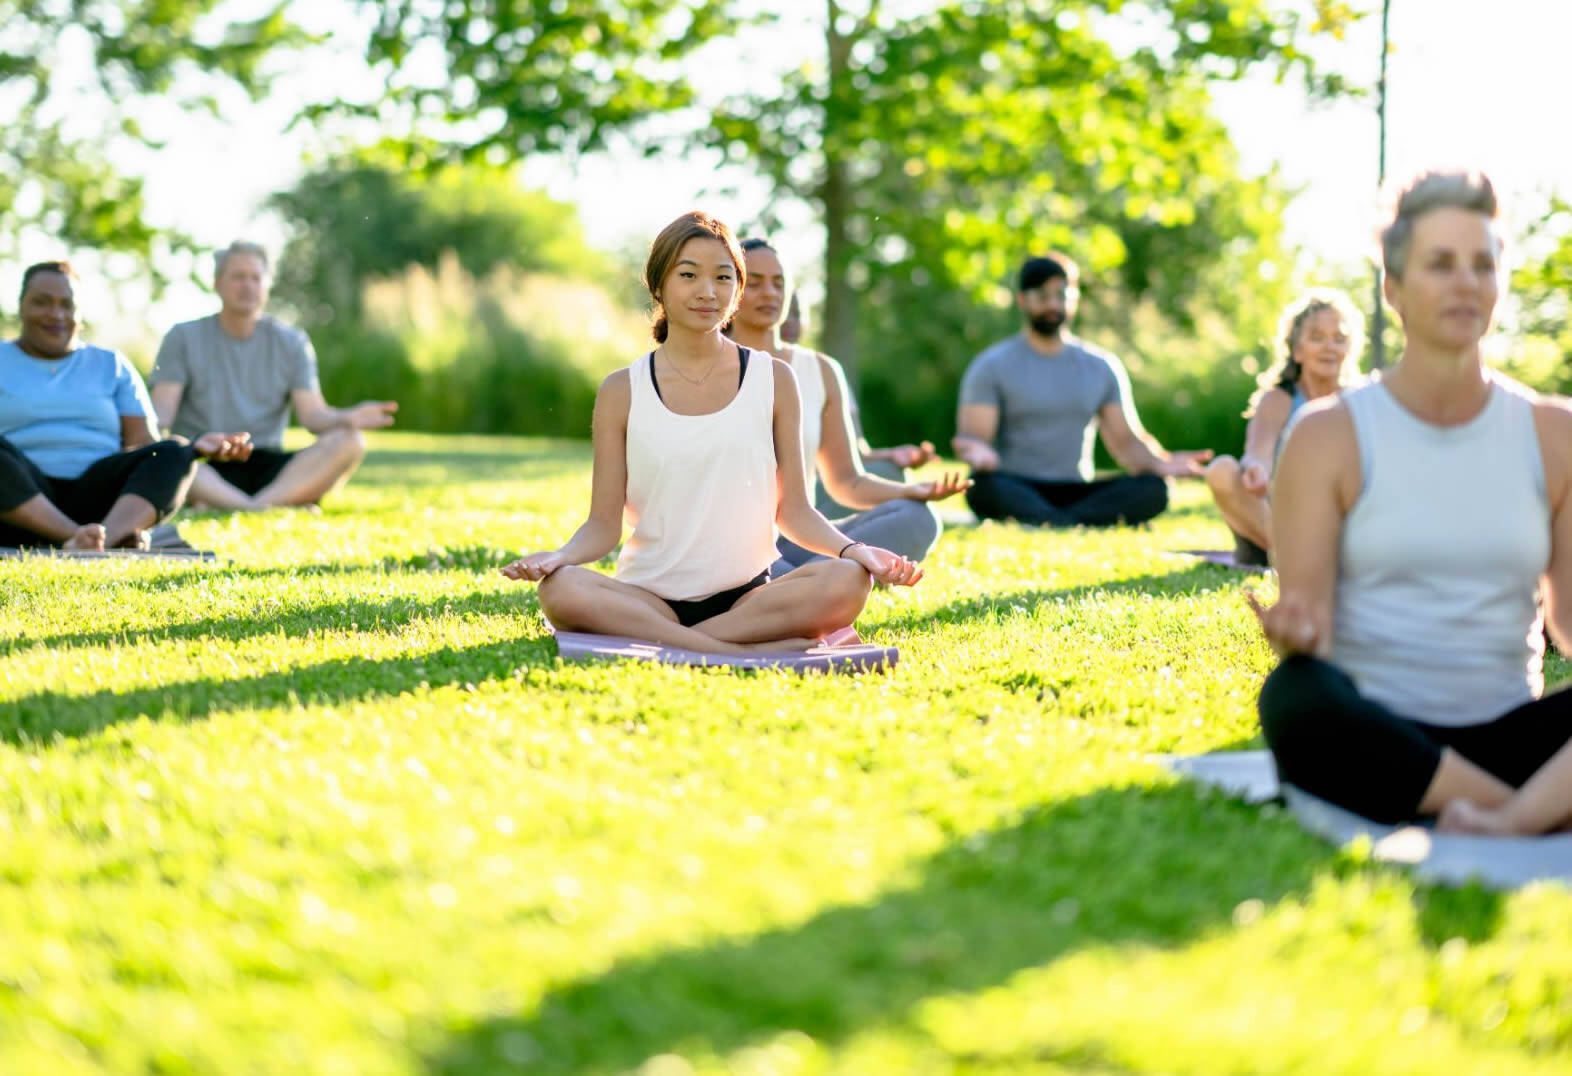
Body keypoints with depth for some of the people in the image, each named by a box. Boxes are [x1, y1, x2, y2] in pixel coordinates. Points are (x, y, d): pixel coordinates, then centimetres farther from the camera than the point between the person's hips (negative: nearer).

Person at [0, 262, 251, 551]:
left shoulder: (112, 366, 22)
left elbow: (143, 444, 11)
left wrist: (194, 447, -10)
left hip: (97, 500, 2)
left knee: (173, 454, -23)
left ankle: (103, 537, -51)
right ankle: (104, 539, -43)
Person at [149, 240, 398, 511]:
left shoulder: (291, 343, 13)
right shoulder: (183, 338, 8)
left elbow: (313, 414, 2)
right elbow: (162, 412, -2)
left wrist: (347, 418, -21)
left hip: (266, 466, 2)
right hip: (205, 471, -2)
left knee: (349, 442, -23)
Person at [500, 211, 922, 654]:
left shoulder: (773, 379, 7)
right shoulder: (622, 392, 5)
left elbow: (794, 510, 7)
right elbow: (604, 523, 3)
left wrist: (853, 549, -11)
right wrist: (559, 555, -19)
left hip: (748, 596, 1)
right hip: (649, 596, -1)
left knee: (847, 583, -31)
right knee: (561, 589, -34)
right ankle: (764, 648, -29)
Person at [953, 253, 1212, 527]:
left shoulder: (1103, 367, 14)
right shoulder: (992, 366, 3)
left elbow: (1126, 443, 10)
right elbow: (972, 437, -7)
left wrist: (1159, 462, -13)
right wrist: (977, 453, -33)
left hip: (1076, 493, 3)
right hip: (1014, 494, -3)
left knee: (1152, 487, -24)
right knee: (984, 486, -38)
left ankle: (1058, 525, -39)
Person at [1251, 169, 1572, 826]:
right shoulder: (1328, 436, 1)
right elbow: (1307, 634, -6)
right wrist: (1295, 635, -30)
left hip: (1506, 738, 3)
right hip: (1374, 740, -2)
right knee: (1295, 699, -38)